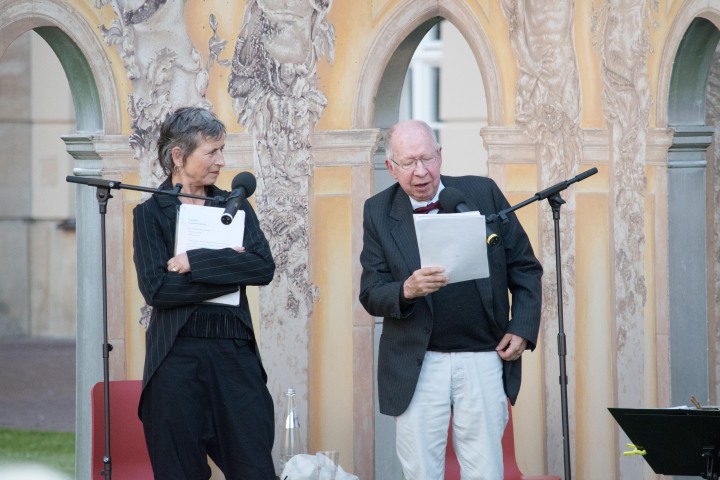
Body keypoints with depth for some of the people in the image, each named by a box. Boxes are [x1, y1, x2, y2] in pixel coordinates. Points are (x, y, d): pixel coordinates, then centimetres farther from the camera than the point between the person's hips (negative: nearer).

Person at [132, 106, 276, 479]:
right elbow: (155, 288, -11)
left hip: (235, 351, 3)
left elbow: (264, 267, -4)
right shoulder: (150, 213, 2)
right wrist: (230, 271, -9)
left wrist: (194, 263, -11)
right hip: (177, 356, -2)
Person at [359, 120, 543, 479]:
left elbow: (526, 268, 10)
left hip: (484, 359, 0)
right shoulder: (379, 212, 3)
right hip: (417, 366, 0)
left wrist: (522, 328, -2)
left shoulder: (483, 193, 3)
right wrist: (407, 291, -21)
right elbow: (371, 295, 0)